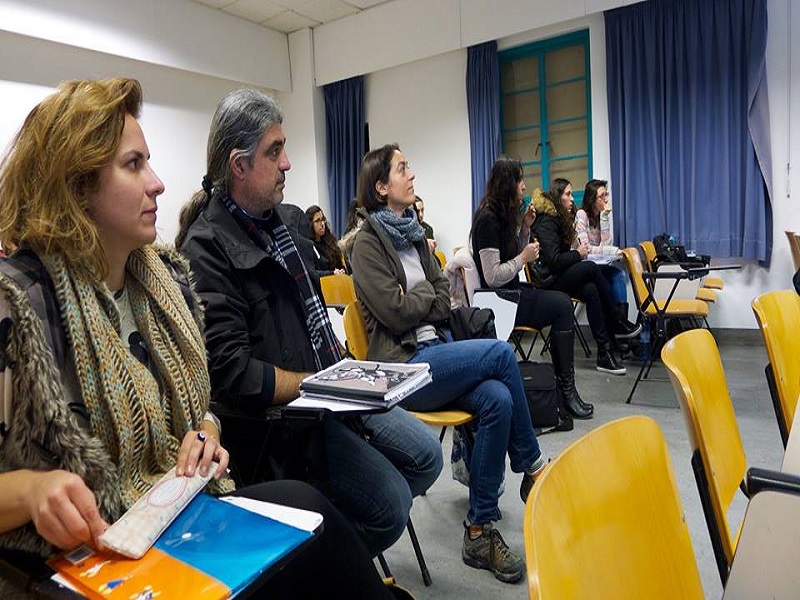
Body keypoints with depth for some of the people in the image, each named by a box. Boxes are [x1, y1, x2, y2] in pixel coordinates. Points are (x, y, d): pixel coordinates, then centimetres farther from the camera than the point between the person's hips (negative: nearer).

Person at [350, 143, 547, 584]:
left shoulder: (413, 233, 17)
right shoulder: (368, 242, -5)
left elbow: (443, 302, 12)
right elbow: (397, 311, -13)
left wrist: (416, 300, -6)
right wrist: (427, 291, 3)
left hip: (433, 350, 6)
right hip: (403, 366, -6)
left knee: (498, 399, -21)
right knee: (500, 353, -23)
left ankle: (479, 531, -9)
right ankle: (533, 468, -1)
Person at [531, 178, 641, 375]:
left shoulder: (559, 218, 16)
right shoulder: (546, 222, -14)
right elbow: (553, 261, -22)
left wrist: (579, 250, -2)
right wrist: (578, 254, -9)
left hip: (558, 276, 9)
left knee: (590, 290, -20)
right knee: (590, 268, -25)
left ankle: (605, 353, -21)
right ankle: (617, 324, -11)